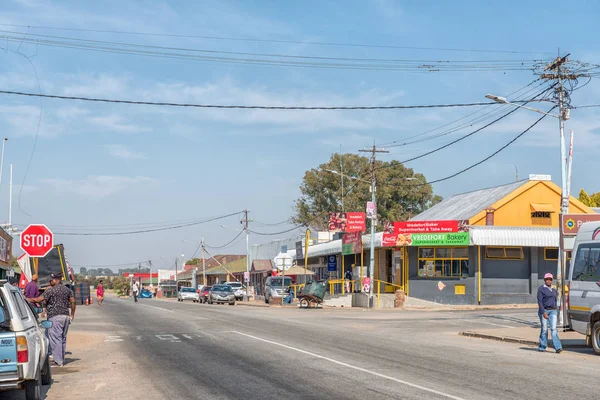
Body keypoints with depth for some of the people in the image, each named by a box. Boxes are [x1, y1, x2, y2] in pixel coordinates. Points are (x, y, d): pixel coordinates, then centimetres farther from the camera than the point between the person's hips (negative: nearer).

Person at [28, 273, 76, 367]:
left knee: (55, 339, -4)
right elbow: (72, 301, 13)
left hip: (55, 317, -7)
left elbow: (38, 300, -10)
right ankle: (62, 360, 19)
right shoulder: (67, 289, 12)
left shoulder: (50, 290, -8)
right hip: (66, 315, 7)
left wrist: (27, 299, 3)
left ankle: (58, 361, -6)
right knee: (63, 338, 14)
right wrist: (72, 314, 22)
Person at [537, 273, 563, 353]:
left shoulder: (554, 290, 15)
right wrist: (544, 312, -19)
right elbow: (539, 301, -11)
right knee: (544, 329, 0)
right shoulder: (541, 289, -3)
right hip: (543, 310, -4)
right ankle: (542, 347, 13)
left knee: (553, 329, -9)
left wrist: (556, 313, 19)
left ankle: (558, 347, -18)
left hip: (553, 311, 4)